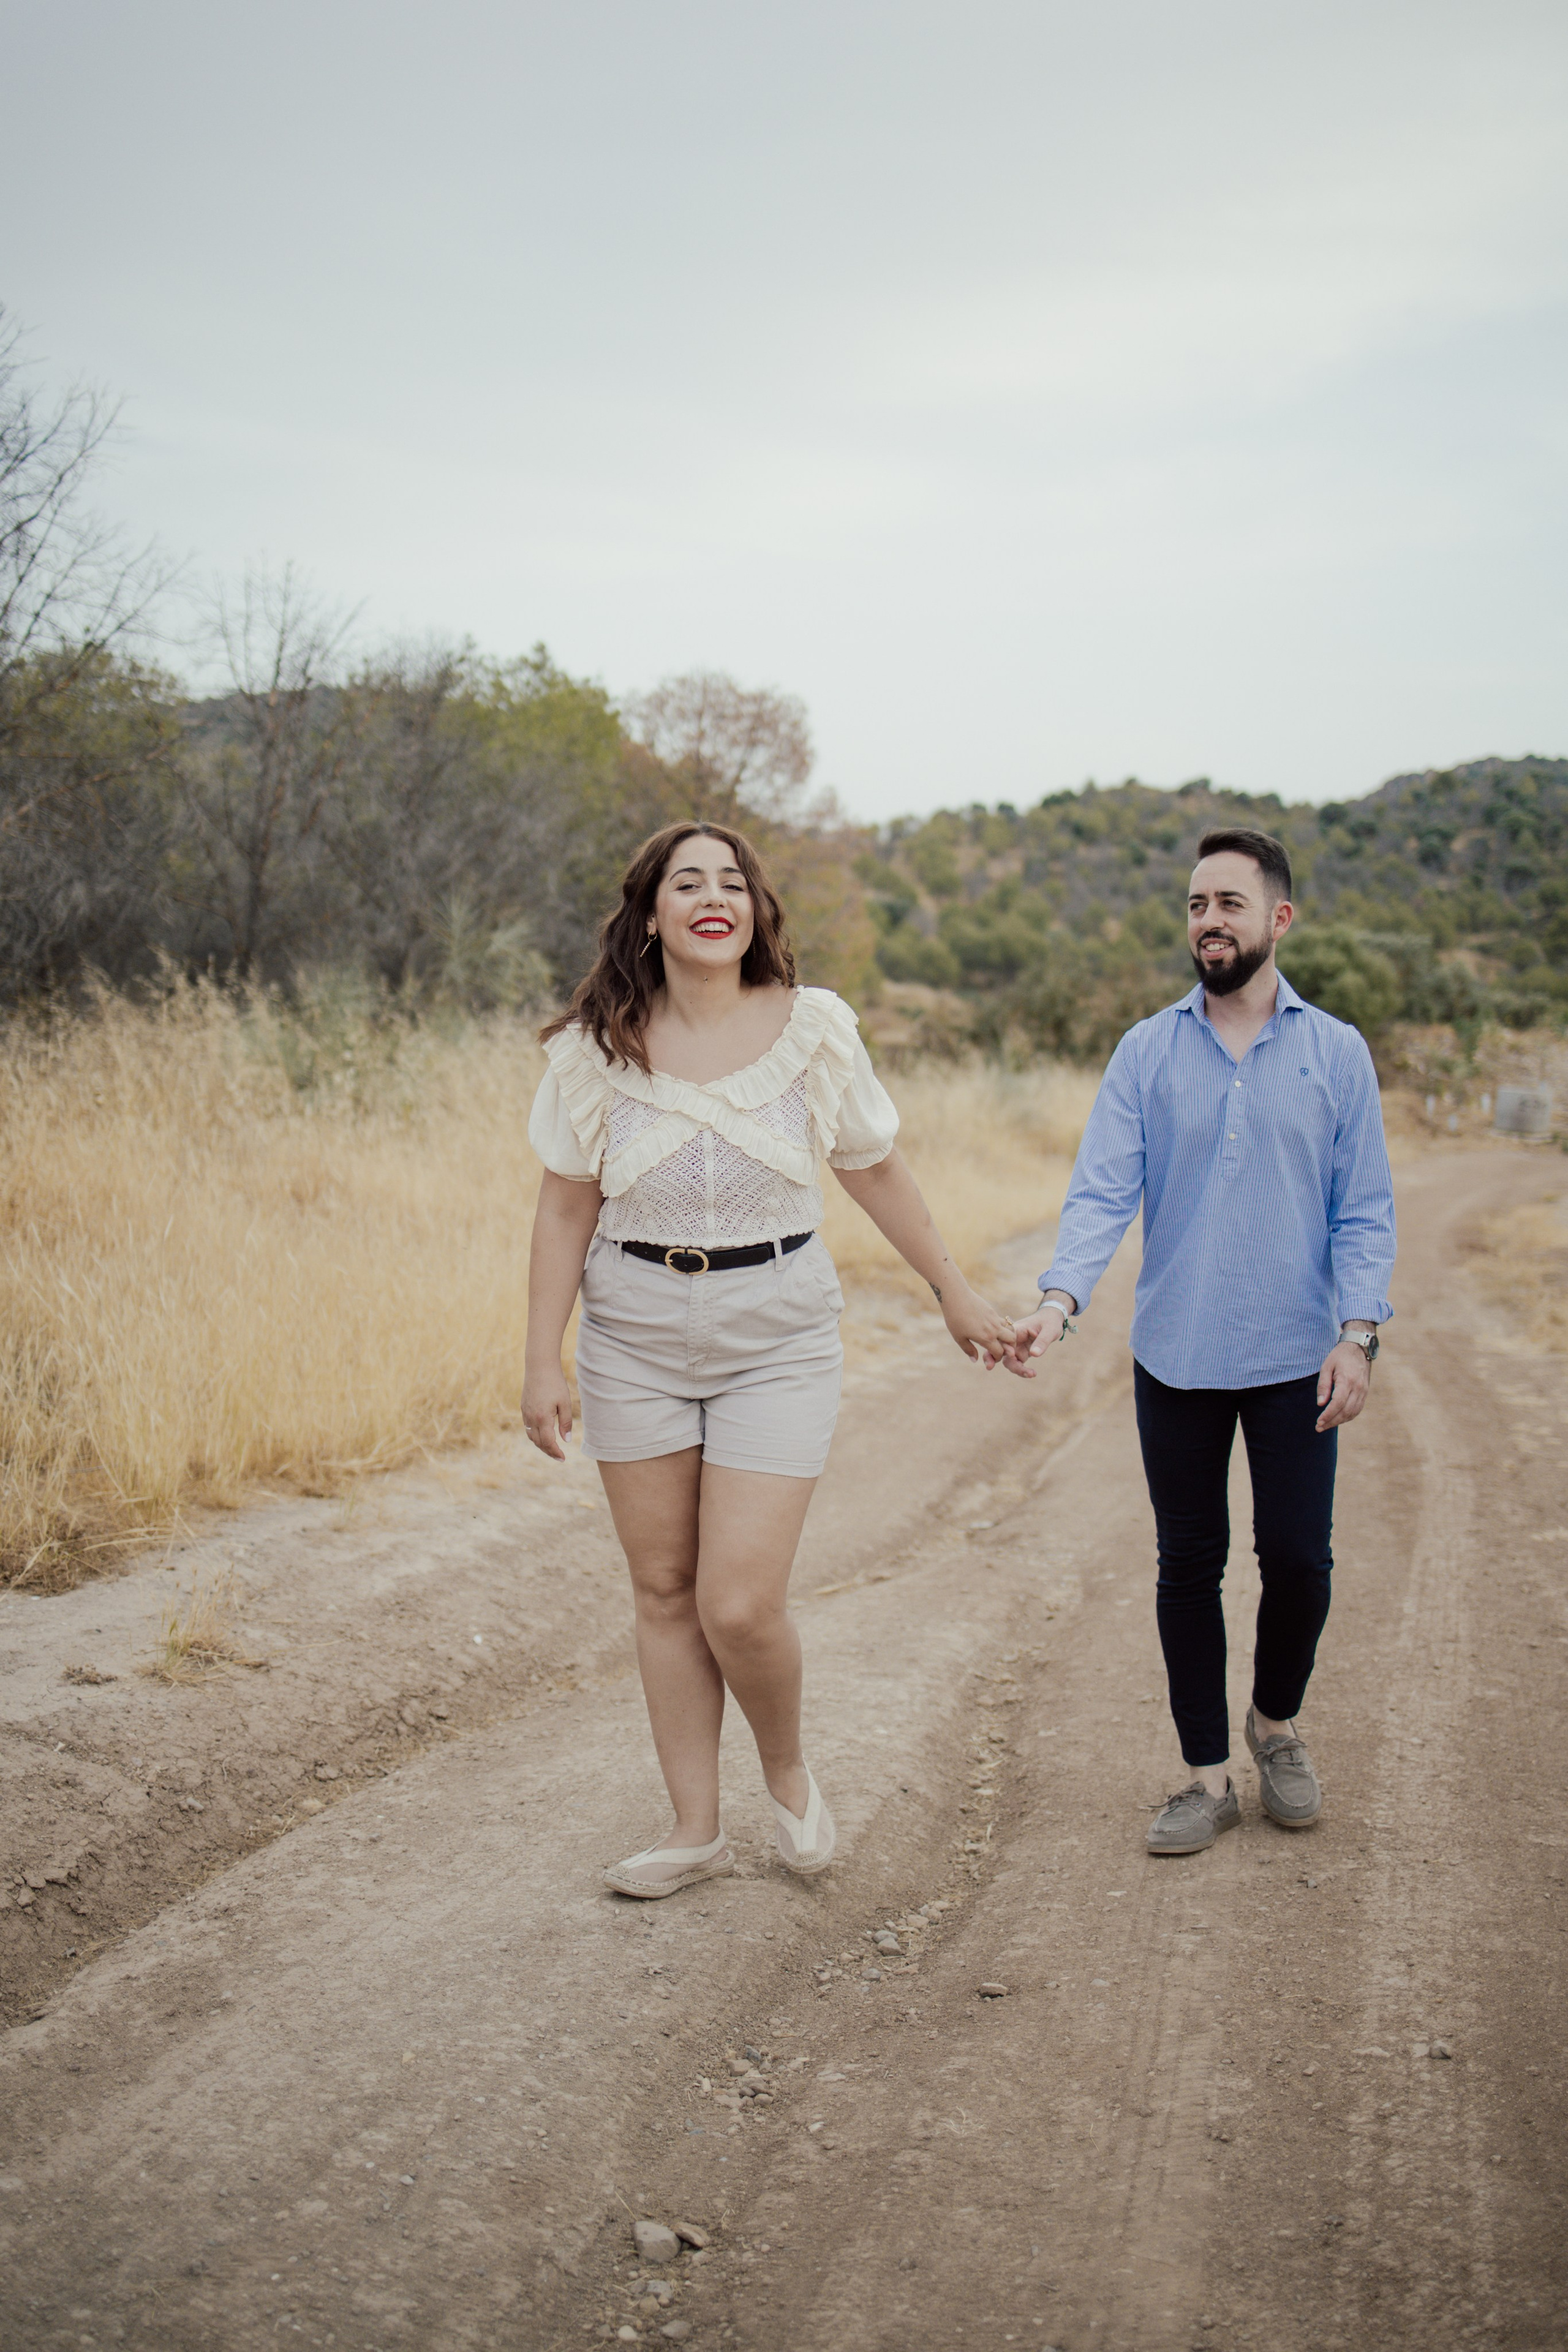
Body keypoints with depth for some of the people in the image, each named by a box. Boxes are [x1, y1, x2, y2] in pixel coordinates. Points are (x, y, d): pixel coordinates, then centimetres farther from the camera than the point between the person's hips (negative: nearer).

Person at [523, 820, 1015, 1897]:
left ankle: (789, 1770, 23)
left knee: (740, 1605, -8)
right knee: (665, 1591, 8)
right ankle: (697, 1828, 24)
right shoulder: (596, 1049, -3)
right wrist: (543, 1362, -1)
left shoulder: (815, 1030, -4)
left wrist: (957, 1293, 12)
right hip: (636, 1337, 2)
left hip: (777, 1339, -2)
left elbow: (877, 1172, 7)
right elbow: (566, 1210, 2)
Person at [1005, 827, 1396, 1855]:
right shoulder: (1147, 1053, 2)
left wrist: (1359, 1331, -11)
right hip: (1176, 1356, 1)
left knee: (1298, 1557, 1)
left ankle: (1278, 1722, 31)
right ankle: (1210, 1774, 21)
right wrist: (1060, 1300, -22)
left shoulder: (1337, 1053, 1)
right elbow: (1103, 1190, -6)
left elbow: (1364, 1210, 1)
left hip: (1296, 1357, -1)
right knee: (1189, 1566, 7)